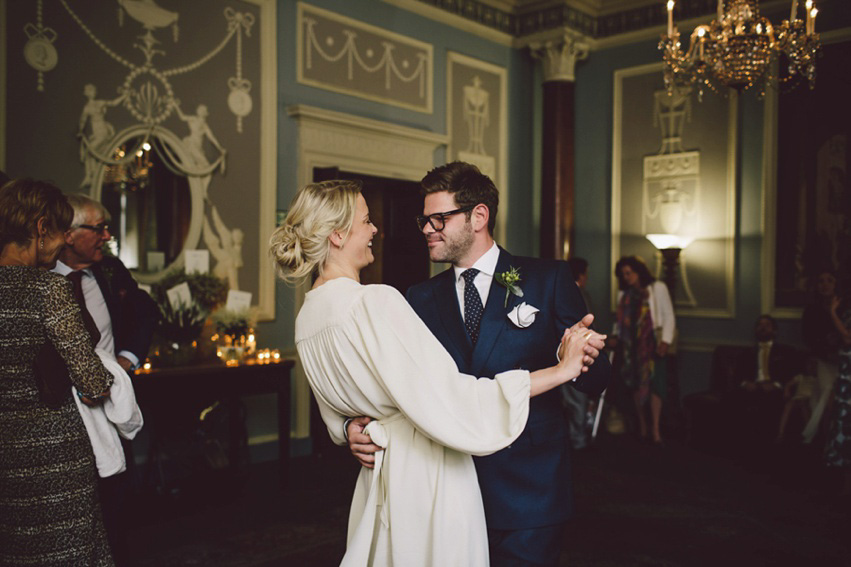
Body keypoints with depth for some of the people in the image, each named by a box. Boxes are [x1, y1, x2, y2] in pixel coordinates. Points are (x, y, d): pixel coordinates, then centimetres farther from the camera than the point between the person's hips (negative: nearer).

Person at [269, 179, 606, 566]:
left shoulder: (306, 320, 4)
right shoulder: (376, 301, -23)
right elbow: (449, 402, -25)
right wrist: (562, 370, -21)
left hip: (378, 478, 9)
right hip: (429, 477, -9)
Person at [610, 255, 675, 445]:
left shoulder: (657, 288, 2)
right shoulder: (624, 293, 14)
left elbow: (668, 316, 0)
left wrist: (666, 340, -10)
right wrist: (616, 336, 4)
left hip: (651, 342, -3)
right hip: (630, 343, 4)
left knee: (654, 382, -11)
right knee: (636, 383, 2)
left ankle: (655, 429, -10)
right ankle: (641, 424, 15)